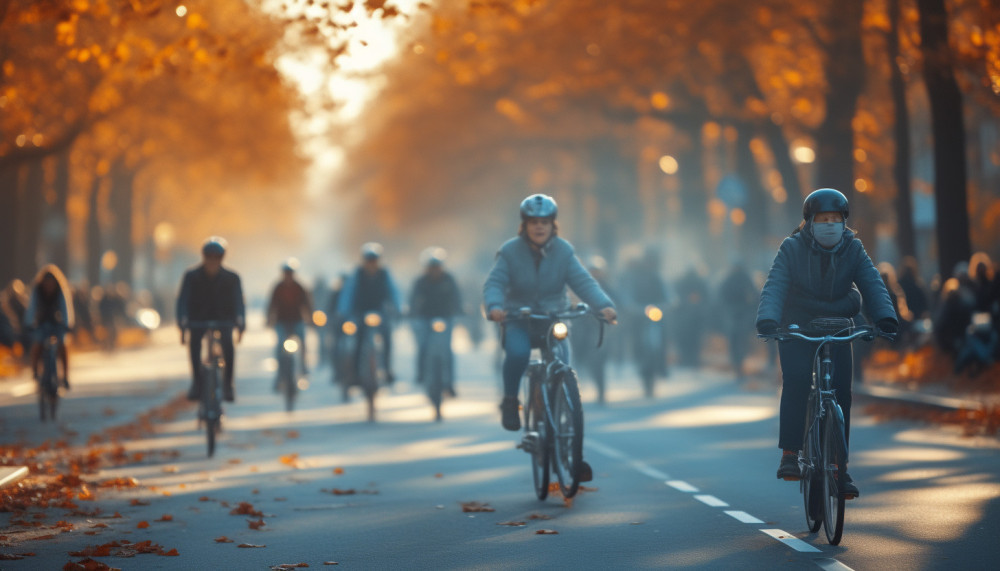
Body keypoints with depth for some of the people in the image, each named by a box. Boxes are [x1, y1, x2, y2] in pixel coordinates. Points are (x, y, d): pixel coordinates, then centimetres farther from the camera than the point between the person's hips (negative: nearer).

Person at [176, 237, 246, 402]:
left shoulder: (231, 278, -6)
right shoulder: (192, 276, -8)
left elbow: (239, 302, -14)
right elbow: (183, 301, -17)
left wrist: (240, 322, -33)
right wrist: (182, 323, -34)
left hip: (223, 319, 0)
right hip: (198, 319, 0)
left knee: (228, 343, -30)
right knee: (194, 340, -32)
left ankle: (227, 384, -21)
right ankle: (197, 382, -23)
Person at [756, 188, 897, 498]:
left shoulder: (853, 250, -4)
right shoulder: (792, 248, -10)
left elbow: (872, 284, -16)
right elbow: (774, 287, -21)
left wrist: (885, 317, -36)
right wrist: (767, 319, -41)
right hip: (796, 329, -2)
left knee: (840, 392, -8)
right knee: (796, 380, -25)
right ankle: (789, 454, -18)